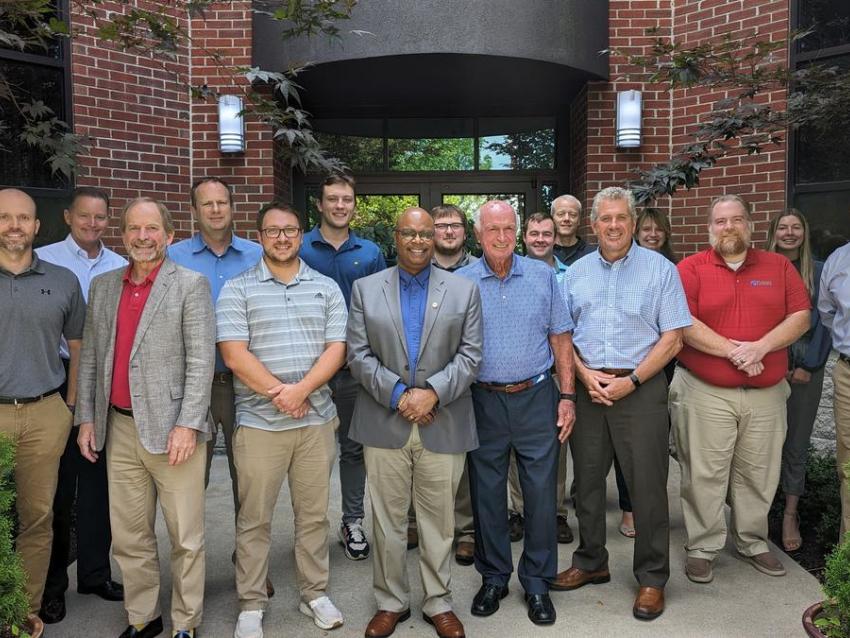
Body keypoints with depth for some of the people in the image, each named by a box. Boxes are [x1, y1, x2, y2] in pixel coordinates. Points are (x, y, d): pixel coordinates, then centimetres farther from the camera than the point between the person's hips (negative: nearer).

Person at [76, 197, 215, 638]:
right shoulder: (102, 286, 12)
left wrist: (188, 424, -15)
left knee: (185, 538, 3)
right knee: (128, 536, 14)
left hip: (171, 428, -5)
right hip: (119, 428, 5)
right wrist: (86, 418, 9)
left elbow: (201, 360, -9)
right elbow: (90, 357, 15)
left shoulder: (191, 284, -3)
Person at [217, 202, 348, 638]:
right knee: (254, 519, 7)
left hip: (316, 419, 2)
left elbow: (336, 350, 0)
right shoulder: (237, 289, 0)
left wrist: (301, 390, -14)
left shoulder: (327, 288, 8)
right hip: (258, 422, -2)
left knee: (313, 515, 12)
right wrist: (279, 393, -13)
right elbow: (234, 354, -8)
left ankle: (314, 594, 28)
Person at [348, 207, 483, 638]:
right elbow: (358, 355, 0)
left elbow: (469, 355, 0)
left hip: (443, 424, 0)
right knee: (387, 521, 10)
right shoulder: (365, 289, 6)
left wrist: (432, 392, -14)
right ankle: (390, 603, 27)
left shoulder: (464, 290, 5)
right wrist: (397, 395, -11)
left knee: (440, 522, 9)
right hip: (384, 423, 1)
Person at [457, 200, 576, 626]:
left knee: (541, 492, 4)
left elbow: (560, 337, 5)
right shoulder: (460, 283, 1)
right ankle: (493, 578, 28)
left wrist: (567, 396, 1)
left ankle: (537, 583, 22)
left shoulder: (542, 276, 3)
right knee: (487, 494, 10)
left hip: (536, 398, 0)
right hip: (483, 401, 0)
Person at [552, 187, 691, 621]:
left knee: (647, 484, 1)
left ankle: (652, 577, 17)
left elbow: (672, 338, -5)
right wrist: (584, 374, -5)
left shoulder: (660, 269, -1)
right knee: (587, 480, 12)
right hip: (587, 386, 4)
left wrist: (629, 382, -13)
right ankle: (591, 562, 30)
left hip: (640, 387, -3)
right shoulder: (576, 272, 10)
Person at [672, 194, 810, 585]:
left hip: (767, 393, 3)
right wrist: (733, 351, -16)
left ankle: (753, 543, 30)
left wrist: (760, 347, -14)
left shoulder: (779, 267, 9)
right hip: (705, 392, -3)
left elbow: (801, 317, 2)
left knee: (759, 475, 13)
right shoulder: (691, 268, -1)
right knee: (705, 475, 3)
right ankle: (702, 548, 16)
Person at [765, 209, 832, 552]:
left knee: (796, 442, 3)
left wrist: (808, 365, -7)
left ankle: (790, 514, 10)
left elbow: (821, 321, 1)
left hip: (805, 368, 0)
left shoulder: (819, 272, 6)